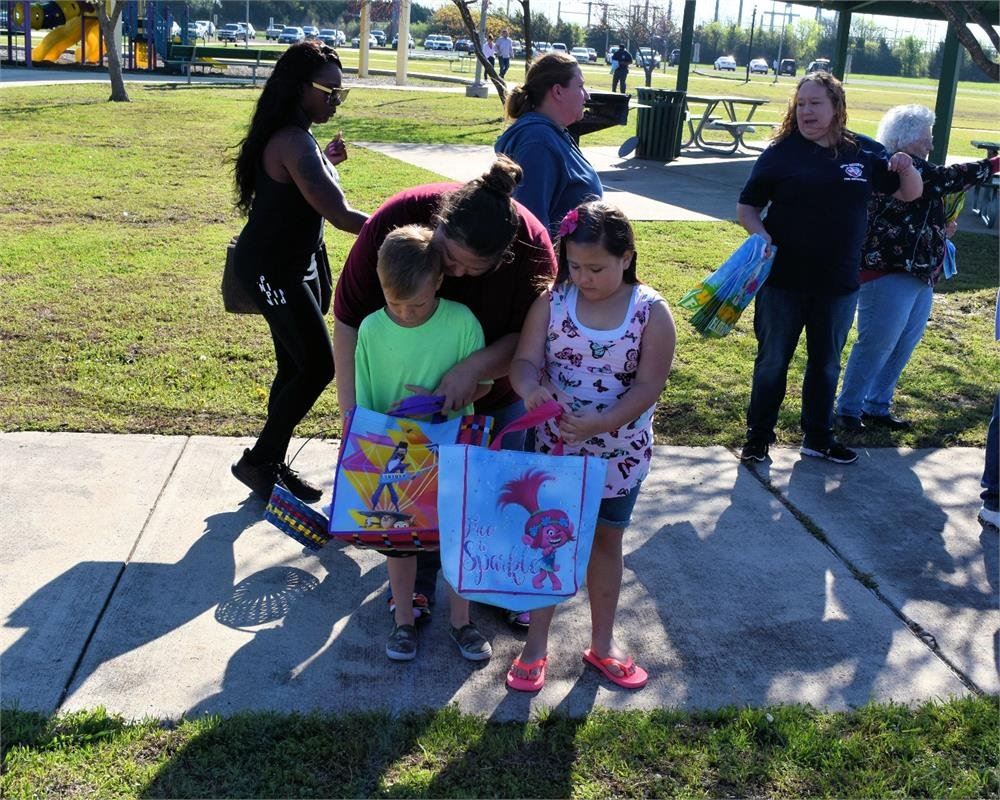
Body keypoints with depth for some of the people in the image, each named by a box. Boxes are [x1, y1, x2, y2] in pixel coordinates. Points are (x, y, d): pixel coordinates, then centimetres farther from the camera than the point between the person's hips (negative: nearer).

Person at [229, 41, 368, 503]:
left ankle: (272, 463, 23)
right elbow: (338, 213, -31)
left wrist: (326, 162, 10)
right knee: (318, 366, -8)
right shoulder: (293, 142, -24)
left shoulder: (293, 136, 9)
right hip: (273, 269, -10)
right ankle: (257, 461, 6)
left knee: (296, 367, 12)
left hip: (297, 262, 10)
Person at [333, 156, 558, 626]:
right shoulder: (396, 221, -32)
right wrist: (350, 407, -25)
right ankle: (419, 582, 34)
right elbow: (349, 319, -23)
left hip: (495, 392, 0)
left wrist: (475, 367, -40)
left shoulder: (532, 247, -32)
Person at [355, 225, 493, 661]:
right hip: (394, 454, 1)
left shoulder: (461, 322, -16)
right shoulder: (372, 329, -13)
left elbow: (482, 383, -6)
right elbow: (363, 402, -4)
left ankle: (461, 620, 34)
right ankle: (403, 620, 35)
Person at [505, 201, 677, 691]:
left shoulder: (650, 311, -12)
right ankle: (536, 645, 26)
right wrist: (529, 387, -35)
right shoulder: (553, 301, -8)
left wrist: (602, 423, -30)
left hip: (620, 454, 0)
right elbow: (525, 360, -11)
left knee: (606, 543, 17)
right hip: (555, 447, 0)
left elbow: (648, 386, -15)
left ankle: (602, 643, 35)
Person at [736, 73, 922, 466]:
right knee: (772, 362, 9)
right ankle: (758, 437, 24)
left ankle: (817, 437, 33)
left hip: (838, 284, 3)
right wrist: (761, 234, -22)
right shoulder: (782, 152, -5)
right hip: (783, 279, -3)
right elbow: (746, 208, -2)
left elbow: (909, 194, 11)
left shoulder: (864, 152, 1)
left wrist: (907, 169, -11)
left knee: (826, 363, 16)